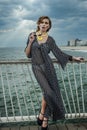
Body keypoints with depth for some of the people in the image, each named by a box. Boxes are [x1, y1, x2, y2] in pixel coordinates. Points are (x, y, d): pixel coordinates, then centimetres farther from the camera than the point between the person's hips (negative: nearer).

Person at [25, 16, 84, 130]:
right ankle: (42, 114, 6)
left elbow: (59, 53, 7)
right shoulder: (32, 35, 4)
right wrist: (30, 42, -10)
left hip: (48, 67, 2)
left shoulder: (50, 39, 5)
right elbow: (27, 54, 3)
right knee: (47, 91, -19)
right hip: (37, 68, -1)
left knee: (50, 93, 0)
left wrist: (74, 58, 4)